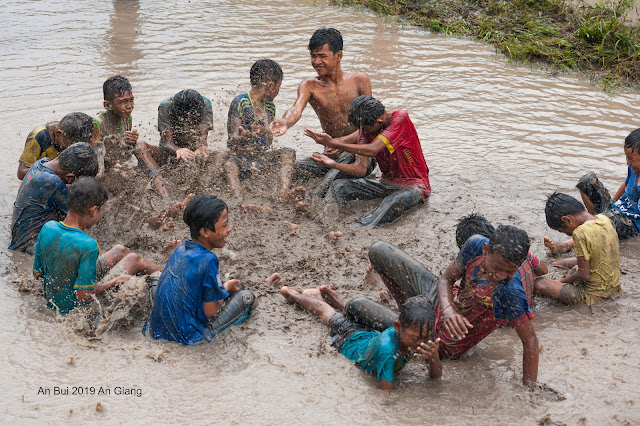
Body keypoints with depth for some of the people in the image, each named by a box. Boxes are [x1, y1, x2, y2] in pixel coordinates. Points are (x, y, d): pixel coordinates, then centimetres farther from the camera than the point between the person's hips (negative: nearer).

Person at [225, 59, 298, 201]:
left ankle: (283, 197, -37)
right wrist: (245, 136, -36)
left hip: (264, 157, 5)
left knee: (288, 153, -21)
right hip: (243, 157, -5)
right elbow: (233, 141, -11)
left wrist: (265, 133, -15)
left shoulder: (269, 106, 15)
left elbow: (269, 141, 10)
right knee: (230, 165, -36)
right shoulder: (240, 102, -5)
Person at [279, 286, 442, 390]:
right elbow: (385, 389, -49)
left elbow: (436, 375, -31)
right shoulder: (386, 347, -52)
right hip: (350, 341, -3)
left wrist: (434, 356, -49)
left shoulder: (420, 334, -36)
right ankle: (296, 295, 54)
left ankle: (327, 292, 63)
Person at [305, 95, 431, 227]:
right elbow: (361, 169, -8)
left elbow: (372, 150, -28)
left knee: (396, 200, -41)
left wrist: (334, 144, -28)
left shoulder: (401, 118, -18)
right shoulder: (366, 130, 0)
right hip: (387, 182, 7)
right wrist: (333, 164, -25)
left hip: (415, 184, -7)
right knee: (338, 186, -10)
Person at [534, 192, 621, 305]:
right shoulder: (605, 219, -1)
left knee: (538, 284, -16)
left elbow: (584, 274, -21)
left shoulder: (580, 233, -25)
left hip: (595, 295, -9)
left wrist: (562, 281, -4)